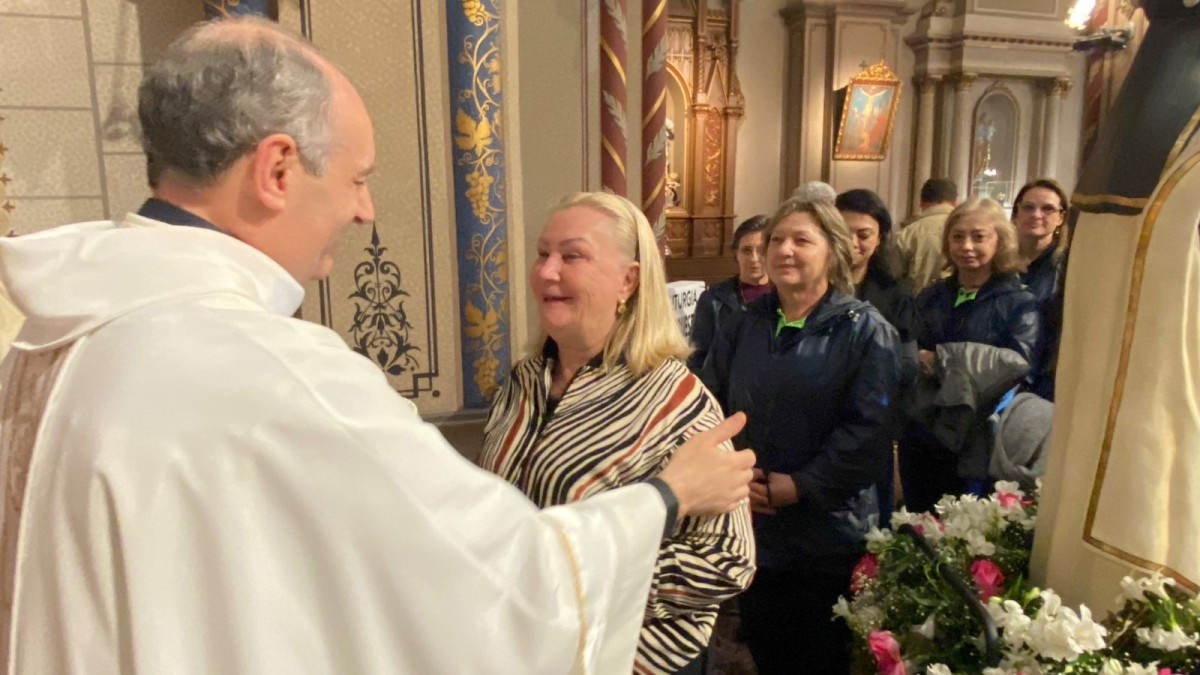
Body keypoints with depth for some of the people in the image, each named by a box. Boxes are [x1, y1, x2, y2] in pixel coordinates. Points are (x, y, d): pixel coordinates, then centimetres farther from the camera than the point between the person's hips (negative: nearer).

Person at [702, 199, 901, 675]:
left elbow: (868, 427, -14)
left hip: (828, 533, -4)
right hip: (749, 528, 4)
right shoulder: (743, 326, 8)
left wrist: (799, 486, -19)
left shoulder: (865, 330, -5)